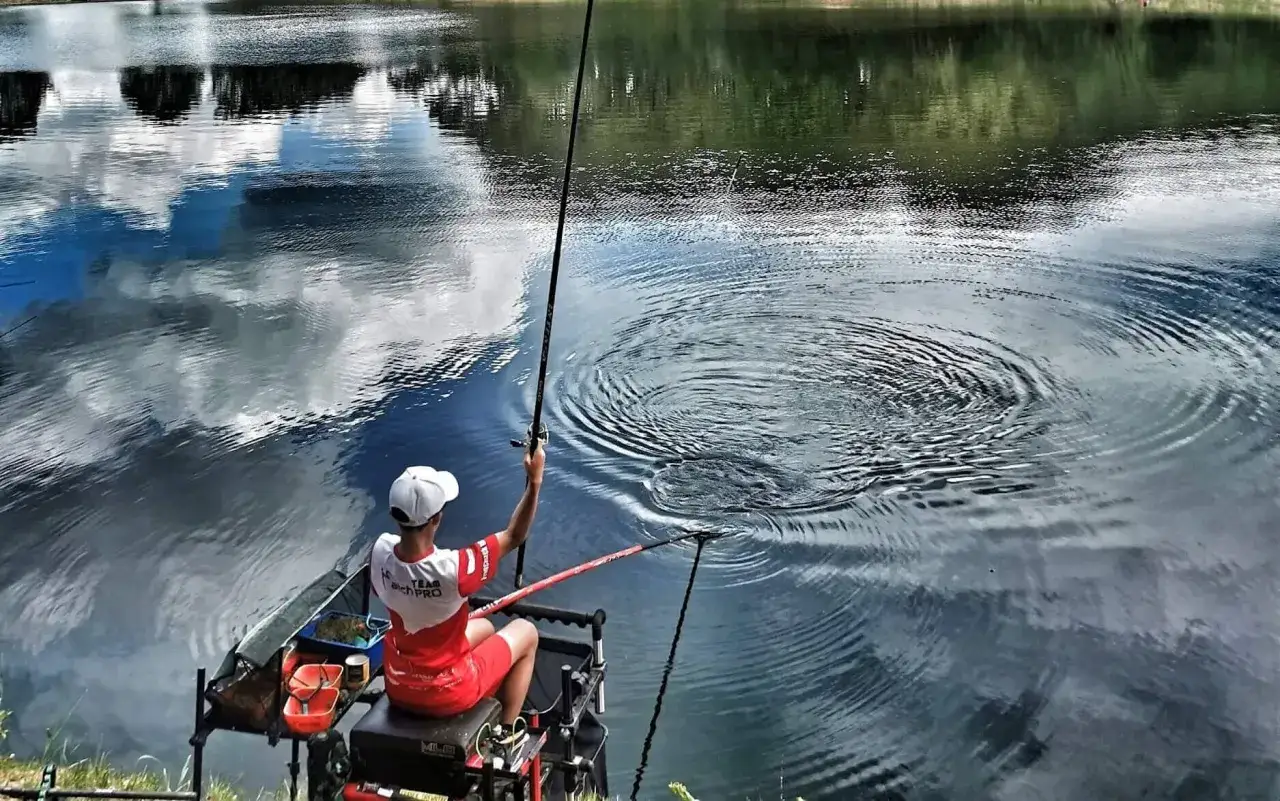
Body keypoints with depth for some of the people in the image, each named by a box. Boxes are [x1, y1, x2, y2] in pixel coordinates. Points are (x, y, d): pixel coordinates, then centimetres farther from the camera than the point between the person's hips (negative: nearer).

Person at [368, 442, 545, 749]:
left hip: (398, 688, 6)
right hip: (446, 694, -6)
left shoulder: (380, 552, -19)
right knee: (526, 632, 17)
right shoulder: (452, 569, -35)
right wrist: (535, 481, -17)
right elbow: (514, 537, -20)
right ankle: (506, 734, 26)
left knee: (483, 628, 30)